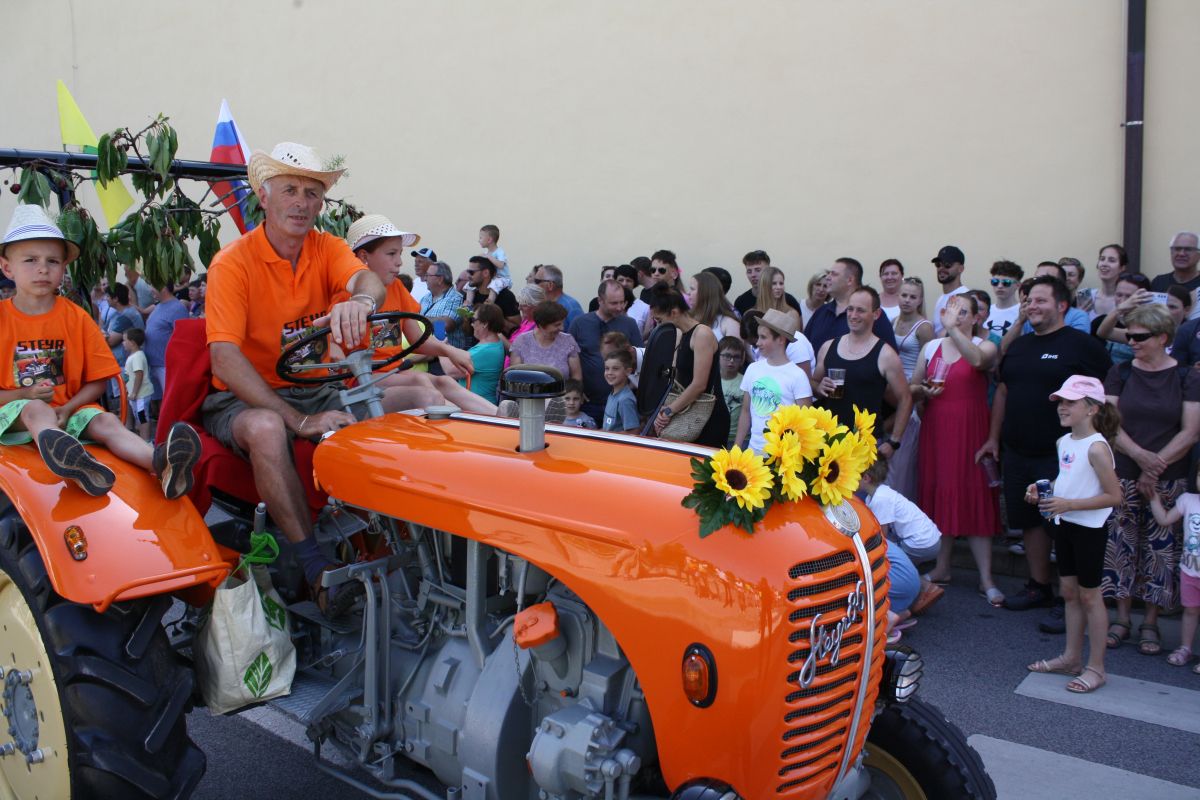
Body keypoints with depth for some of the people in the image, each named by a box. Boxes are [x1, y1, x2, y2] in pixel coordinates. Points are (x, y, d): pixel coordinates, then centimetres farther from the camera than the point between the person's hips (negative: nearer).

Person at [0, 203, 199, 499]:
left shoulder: (76, 317, 7)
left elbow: (98, 380, 7)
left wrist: (67, 408, -11)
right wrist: (25, 394, -15)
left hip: (69, 408, 2)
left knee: (106, 422, -26)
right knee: (37, 409, -34)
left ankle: (159, 462, -58)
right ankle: (71, 462, -69)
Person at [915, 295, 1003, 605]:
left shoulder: (984, 346, 0)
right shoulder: (931, 347, 12)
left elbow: (977, 359, -26)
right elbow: (912, 387, 16)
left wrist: (953, 328, -30)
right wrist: (923, 390, -5)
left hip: (970, 429, -4)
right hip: (935, 428, 4)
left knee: (974, 497, -5)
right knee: (939, 495, 7)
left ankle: (986, 579, -1)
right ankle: (942, 568, 19)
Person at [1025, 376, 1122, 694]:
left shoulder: (1096, 447, -20)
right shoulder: (1063, 442, 5)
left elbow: (1114, 496, -21)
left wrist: (1068, 504, -25)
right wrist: (1043, 490, 2)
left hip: (1089, 528, -8)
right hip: (1064, 524, 8)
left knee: (1089, 595, 2)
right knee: (1069, 591, 16)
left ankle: (1096, 668, 15)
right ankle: (1072, 657, 29)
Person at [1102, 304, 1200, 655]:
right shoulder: (1120, 373, 5)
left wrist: (1156, 467, -12)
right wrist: (1140, 455, -16)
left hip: (1168, 480, -1)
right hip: (1123, 476, 1)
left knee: (1160, 549, 1)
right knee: (1121, 545, 2)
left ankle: (1150, 623, 13)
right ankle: (1122, 618, 15)